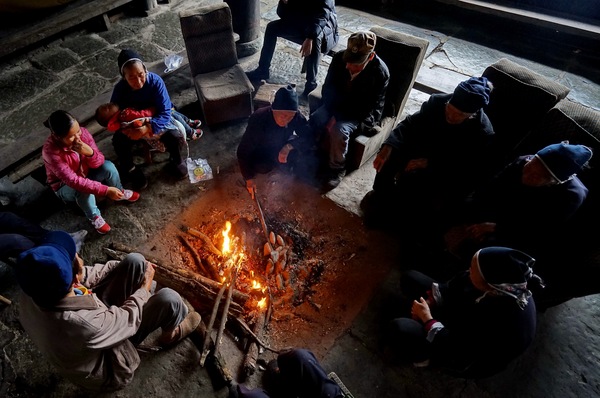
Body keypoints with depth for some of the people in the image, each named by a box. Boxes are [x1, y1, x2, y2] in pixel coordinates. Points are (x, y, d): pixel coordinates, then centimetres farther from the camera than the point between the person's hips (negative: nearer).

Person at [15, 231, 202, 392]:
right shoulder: (83, 326, -45)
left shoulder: (32, 291, -24)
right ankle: (170, 333, 15)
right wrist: (145, 286, -10)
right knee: (168, 298, -22)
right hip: (107, 366, -6)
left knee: (136, 260, -7)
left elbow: (85, 275, -6)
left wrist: (122, 267, -1)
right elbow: (129, 320, -25)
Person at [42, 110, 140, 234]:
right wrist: (105, 190, -44)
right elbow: (73, 181, -37)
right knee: (83, 189, -36)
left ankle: (119, 192, 5)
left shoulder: (82, 132, -22)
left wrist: (90, 153, -42)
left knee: (108, 166, -24)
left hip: (86, 173, 4)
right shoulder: (51, 151, -34)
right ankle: (94, 216, -7)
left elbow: (99, 163, -18)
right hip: (65, 186, -4)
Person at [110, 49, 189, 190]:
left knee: (176, 137, -28)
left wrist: (146, 128, -40)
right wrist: (125, 128, -34)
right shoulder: (120, 89, -19)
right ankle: (131, 169, 3)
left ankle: (176, 161, 5)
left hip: (157, 119, -1)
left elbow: (165, 113, -27)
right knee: (118, 141, -25)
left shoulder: (155, 81, -25)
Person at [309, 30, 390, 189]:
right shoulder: (339, 58, -11)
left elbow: (370, 107, -19)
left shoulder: (380, 72, -22)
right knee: (315, 120, -24)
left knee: (339, 130, -31)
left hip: (360, 114, -3)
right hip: (337, 106, 4)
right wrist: (333, 113, -14)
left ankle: (337, 168, -8)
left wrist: (338, 117, -24)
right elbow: (328, 88, 0)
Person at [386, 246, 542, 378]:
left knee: (399, 330, -26)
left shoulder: (504, 322, -42)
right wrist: (430, 302, -14)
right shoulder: (501, 276, -24)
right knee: (410, 278, 4)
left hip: (469, 360, -6)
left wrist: (427, 318, -22)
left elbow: (458, 353, -30)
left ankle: (426, 357, 8)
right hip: (462, 316, 6)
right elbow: (455, 285, -5)